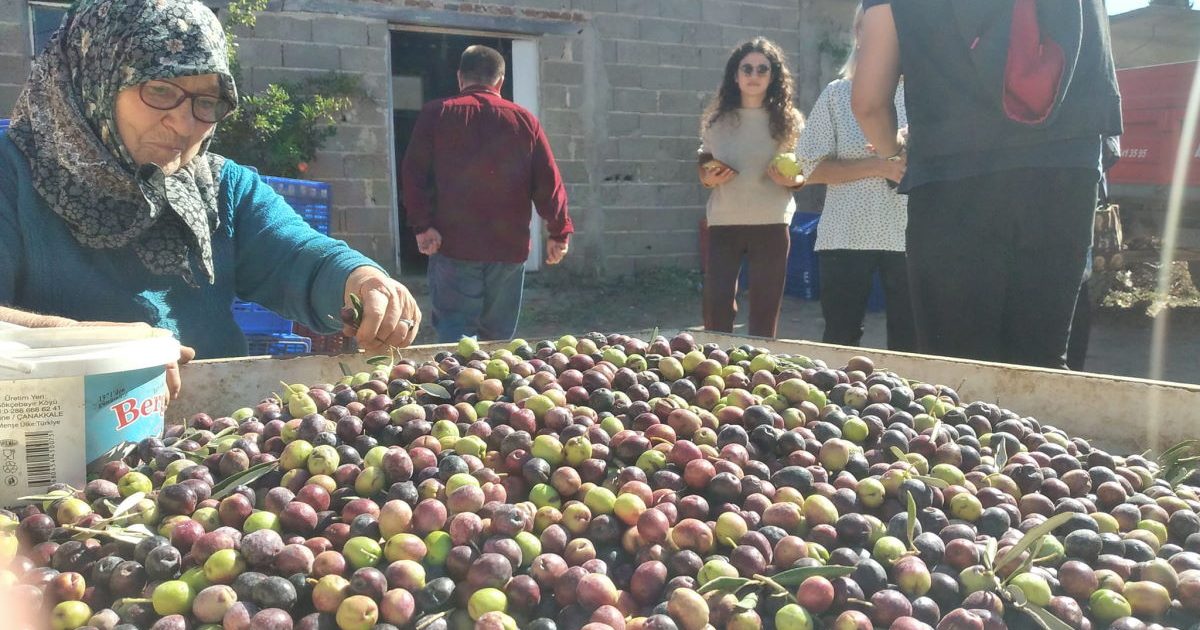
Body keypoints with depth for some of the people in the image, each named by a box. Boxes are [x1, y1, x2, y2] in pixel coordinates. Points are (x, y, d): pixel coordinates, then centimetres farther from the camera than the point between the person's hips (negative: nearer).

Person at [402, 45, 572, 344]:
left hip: (453, 244, -2)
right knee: (499, 336, 13)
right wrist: (559, 232, 10)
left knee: (456, 333, -1)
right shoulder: (524, 119, 6)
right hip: (510, 247, 2)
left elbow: (414, 174, -5)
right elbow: (549, 181, 4)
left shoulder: (436, 114, 3)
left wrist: (422, 224, -7)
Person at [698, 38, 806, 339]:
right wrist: (709, 178, -7)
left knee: (765, 312, 2)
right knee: (716, 307, -5)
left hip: (771, 225, 0)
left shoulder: (788, 121, 5)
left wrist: (790, 180, -12)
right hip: (723, 223, 1)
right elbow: (703, 170, 15)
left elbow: (804, 175, 10)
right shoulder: (717, 120, 8)